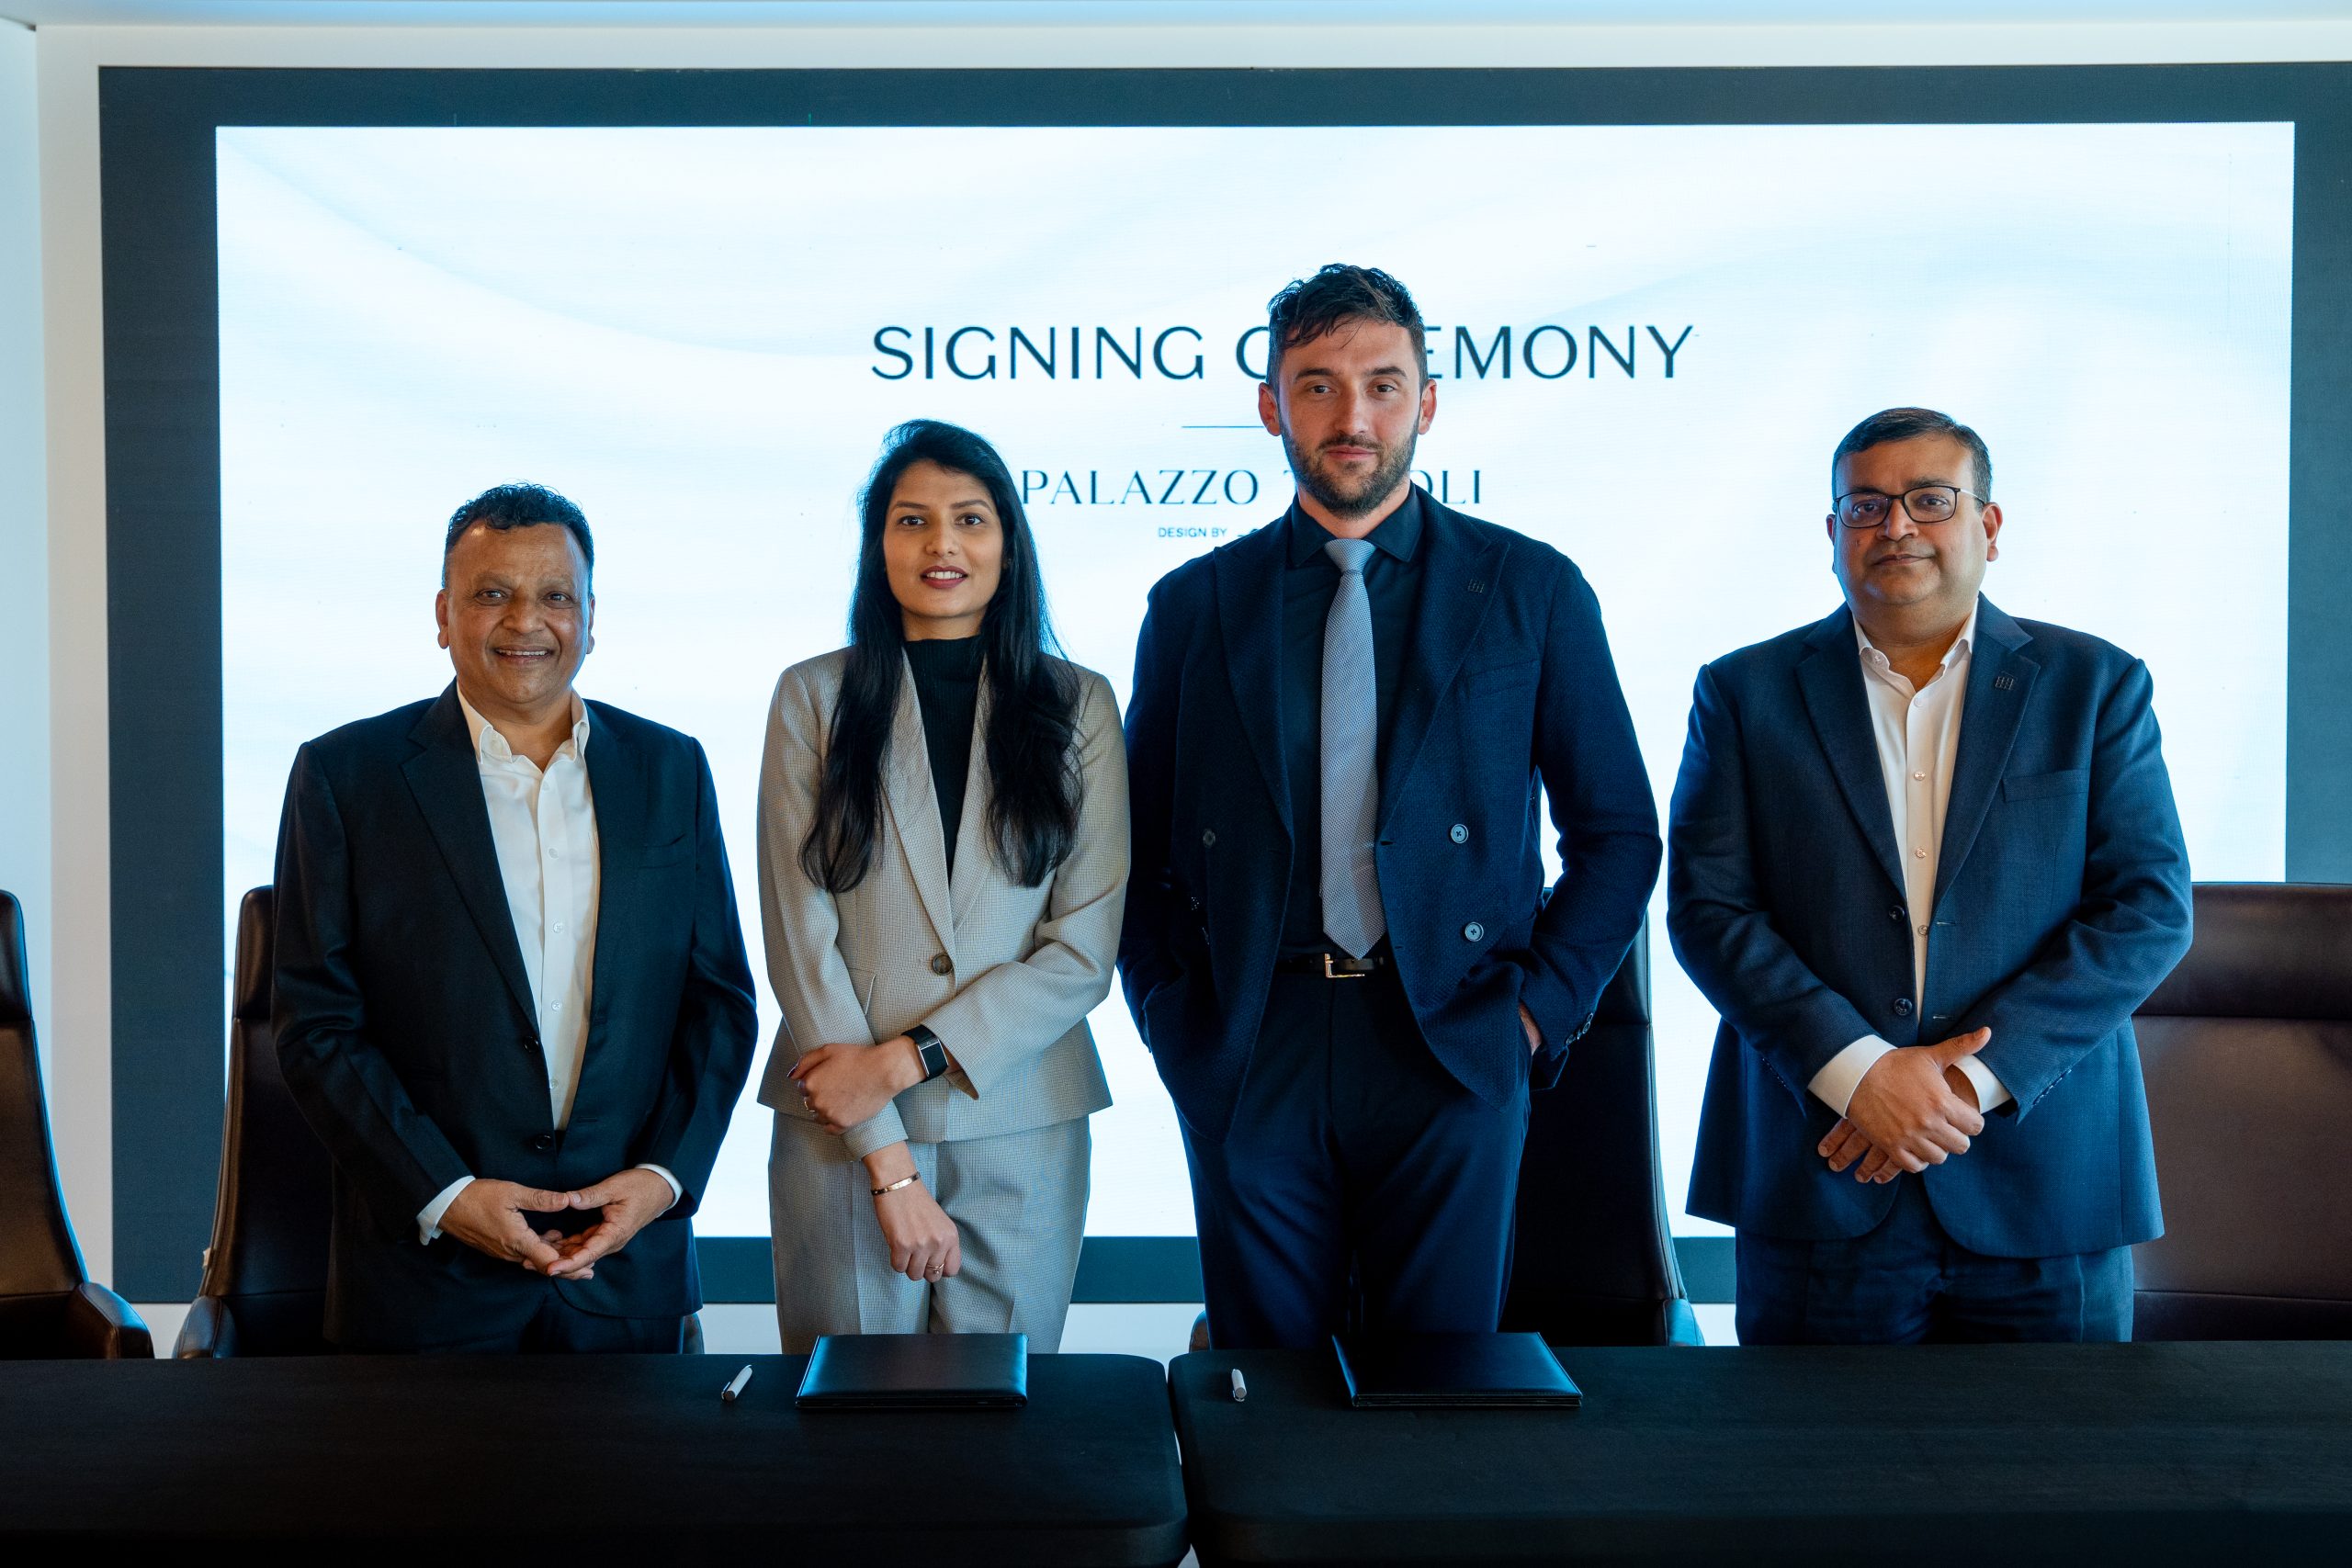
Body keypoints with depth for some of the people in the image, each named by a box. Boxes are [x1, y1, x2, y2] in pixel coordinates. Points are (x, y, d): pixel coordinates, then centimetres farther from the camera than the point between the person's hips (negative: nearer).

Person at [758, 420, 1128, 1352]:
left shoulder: (1078, 705, 4)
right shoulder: (813, 699, 3)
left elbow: (1086, 948, -2)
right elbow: (801, 937, -4)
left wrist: (907, 1056, -12)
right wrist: (887, 1159, -10)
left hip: (1021, 1130, 1)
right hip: (840, 1131, 0)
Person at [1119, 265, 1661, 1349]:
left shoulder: (1532, 591, 4)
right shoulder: (1194, 606, 8)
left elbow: (1618, 833, 7)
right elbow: (1142, 850, 12)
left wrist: (1539, 1007, -2)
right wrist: (1174, 1016, 2)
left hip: (1452, 1051, -1)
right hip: (1249, 1058, 1)